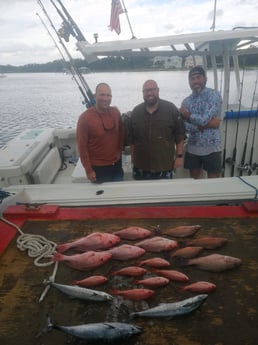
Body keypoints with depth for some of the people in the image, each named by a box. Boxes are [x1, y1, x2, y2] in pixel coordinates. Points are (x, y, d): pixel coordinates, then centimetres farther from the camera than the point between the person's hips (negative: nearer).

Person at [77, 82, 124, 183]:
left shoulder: (115, 112, -4)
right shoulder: (85, 117, -17)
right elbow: (82, 146, -14)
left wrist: (119, 150, 7)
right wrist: (88, 170, -13)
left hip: (117, 164, 5)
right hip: (98, 167, -4)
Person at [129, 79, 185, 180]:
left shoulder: (171, 109, -4)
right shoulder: (136, 112, 4)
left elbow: (180, 134, -2)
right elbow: (131, 138, 9)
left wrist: (179, 156, -4)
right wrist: (133, 158, 9)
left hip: (164, 166, -2)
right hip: (140, 167, 2)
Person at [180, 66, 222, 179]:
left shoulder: (214, 95, -7)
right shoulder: (186, 101, 5)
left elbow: (204, 119, -20)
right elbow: (184, 127, -7)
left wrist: (187, 115, -6)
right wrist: (207, 125, -16)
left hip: (211, 147, -4)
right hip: (192, 147, 4)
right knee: (194, 181, 15)